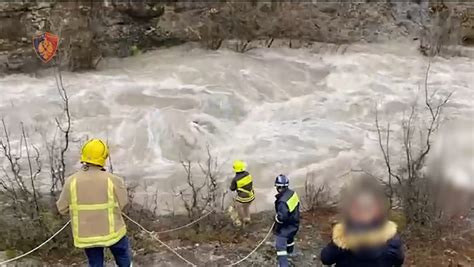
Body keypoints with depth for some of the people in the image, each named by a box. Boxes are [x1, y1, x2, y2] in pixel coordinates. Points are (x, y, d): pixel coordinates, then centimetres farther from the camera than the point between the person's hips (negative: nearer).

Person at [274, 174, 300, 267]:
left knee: (280, 245, -4)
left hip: (286, 226, -9)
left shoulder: (282, 201, -35)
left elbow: (282, 217, -33)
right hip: (294, 222, 9)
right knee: (289, 237, 35)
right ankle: (290, 252, 61)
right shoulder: (292, 193, -9)